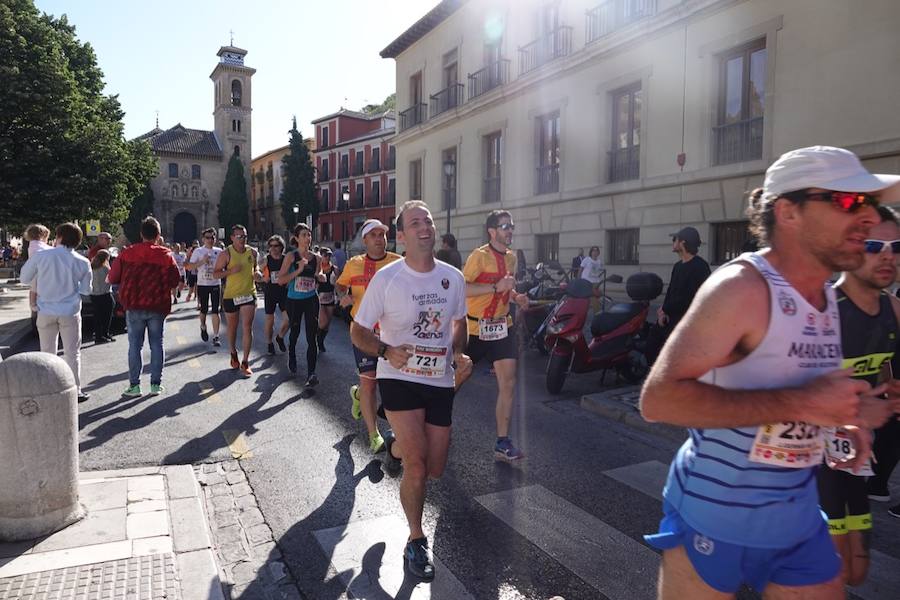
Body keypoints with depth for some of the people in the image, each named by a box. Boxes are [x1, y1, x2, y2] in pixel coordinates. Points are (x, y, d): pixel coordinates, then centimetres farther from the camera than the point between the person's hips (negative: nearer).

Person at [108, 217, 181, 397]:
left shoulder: (127, 253, -3)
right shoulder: (165, 255, -5)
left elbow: (113, 278, 2)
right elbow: (174, 281, -2)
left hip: (134, 306, 0)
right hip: (158, 306, 0)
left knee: (135, 345, 6)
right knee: (156, 344, 8)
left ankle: (134, 386, 7)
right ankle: (156, 384, 10)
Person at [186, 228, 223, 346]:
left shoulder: (219, 252, 5)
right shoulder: (198, 251, -1)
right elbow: (190, 267, -6)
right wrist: (202, 261, -18)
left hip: (216, 284, 1)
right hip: (202, 284, -1)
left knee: (215, 311, -3)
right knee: (204, 309, 9)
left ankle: (216, 337, -1)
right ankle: (203, 327, 39)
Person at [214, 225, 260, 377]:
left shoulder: (253, 252, 1)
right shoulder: (226, 254, -9)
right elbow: (215, 273, -7)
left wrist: (257, 272, -3)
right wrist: (231, 270, -23)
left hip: (249, 294, 1)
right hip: (230, 296, -1)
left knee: (247, 327, -7)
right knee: (232, 328, 14)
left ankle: (245, 362, -1)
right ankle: (233, 354, 39)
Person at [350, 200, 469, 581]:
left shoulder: (453, 277, -1)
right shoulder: (386, 278, -12)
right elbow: (358, 331, -5)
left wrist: (459, 351, -3)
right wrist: (387, 351, -24)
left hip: (440, 381, 4)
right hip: (399, 378, -4)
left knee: (434, 469, 10)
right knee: (417, 465, -11)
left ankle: (396, 446, 44)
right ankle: (416, 541, 13)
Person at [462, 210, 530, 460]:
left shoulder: (511, 257, 10)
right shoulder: (479, 256, -14)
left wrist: (516, 296, 5)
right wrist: (496, 287, -26)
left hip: (502, 326, 6)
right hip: (475, 327, -6)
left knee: (508, 385, 0)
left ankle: (503, 442, 9)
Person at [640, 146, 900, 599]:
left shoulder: (828, 297, 4)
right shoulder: (742, 288, -22)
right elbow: (658, 398, -29)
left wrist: (842, 414, -2)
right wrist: (801, 404, -29)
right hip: (712, 521, -7)